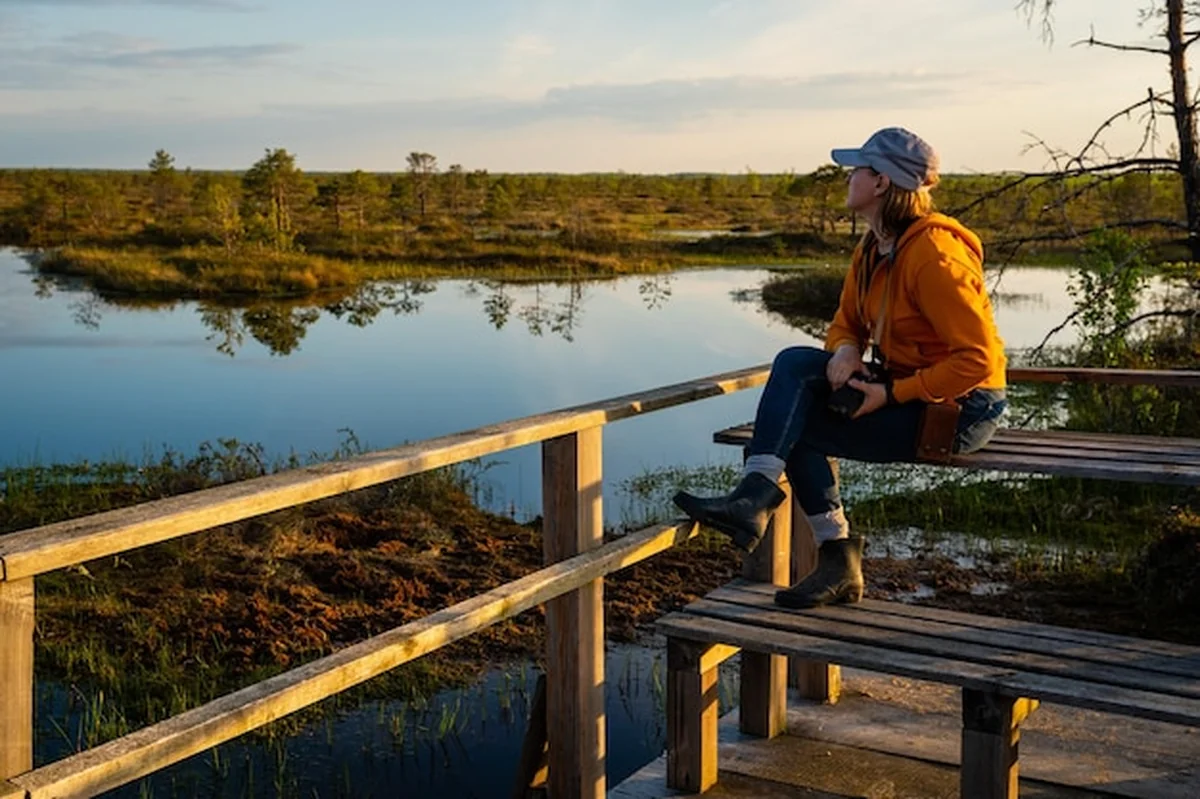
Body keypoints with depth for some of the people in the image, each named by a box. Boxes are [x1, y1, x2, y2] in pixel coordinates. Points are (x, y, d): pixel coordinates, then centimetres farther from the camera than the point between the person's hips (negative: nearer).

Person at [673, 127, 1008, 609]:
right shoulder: (874, 249, 6)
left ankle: (838, 558, -8)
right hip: (905, 388, 9)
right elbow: (847, 322, 15)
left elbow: (978, 359, -25)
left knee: (796, 426, -15)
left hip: (957, 407, -8)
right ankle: (755, 494, -18)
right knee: (794, 363, -11)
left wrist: (891, 395, -23)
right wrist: (846, 351, -10)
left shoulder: (934, 254, -23)